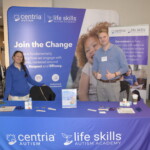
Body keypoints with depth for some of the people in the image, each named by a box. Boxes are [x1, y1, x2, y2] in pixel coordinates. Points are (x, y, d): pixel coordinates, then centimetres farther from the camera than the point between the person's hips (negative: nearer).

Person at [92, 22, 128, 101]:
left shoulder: (117, 50, -3)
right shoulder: (97, 53, 8)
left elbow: (125, 67, -3)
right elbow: (94, 68, 14)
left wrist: (114, 75, -17)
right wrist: (96, 74, -9)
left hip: (113, 84, -3)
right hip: (100, 84, 4)